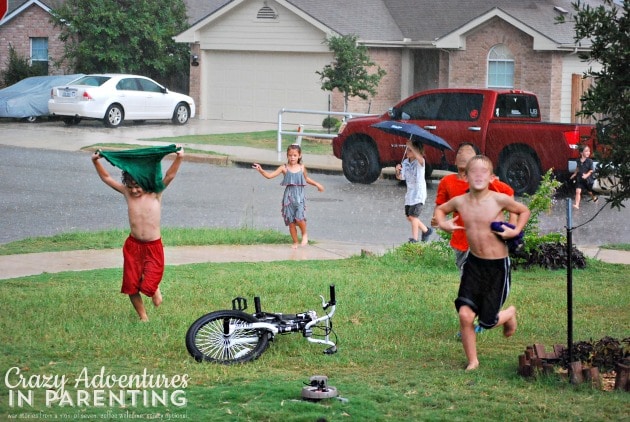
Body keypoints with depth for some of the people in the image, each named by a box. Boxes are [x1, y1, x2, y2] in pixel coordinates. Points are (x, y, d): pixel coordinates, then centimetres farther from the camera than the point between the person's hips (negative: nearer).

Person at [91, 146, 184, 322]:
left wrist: (179, 158, -34)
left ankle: (155, 289, 27)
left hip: (153, 247, -3)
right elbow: (106, 178, 2)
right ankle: (143, 317, 27)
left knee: (148, 285, -11)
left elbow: (170, 176, -20)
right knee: (131, 287, 5)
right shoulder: (127, 193, -2)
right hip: (133, 246, 3)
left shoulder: (155, 193, -9)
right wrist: (96, 162, -9)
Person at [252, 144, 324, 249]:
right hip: (288, 196, 0)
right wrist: (261, 170, -21)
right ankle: (295, 242, 16)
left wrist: (316, 184, 26)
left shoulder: (302, 168, 4)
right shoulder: (284, 168, -2)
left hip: (299, 196, 0)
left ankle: (304, 234, 10)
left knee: (299, 218, -18)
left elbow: (306, 178, 25)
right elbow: (270, 175, -7)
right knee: (291, 221, 3)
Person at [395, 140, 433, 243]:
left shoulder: (419, 162, -14)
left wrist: (411, 146, -40)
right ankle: (426, 230, 31)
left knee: (413, 216, -14)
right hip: (410, 192, 8)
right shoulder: (405, 162, 5)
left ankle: (414, 239, -8)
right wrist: (398, 171, -19)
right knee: (409, 216, 12)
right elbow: (401, 177, 1)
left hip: (419, 193, -8)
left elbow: (419, 157, -40)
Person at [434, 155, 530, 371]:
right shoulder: (460, 202, -5)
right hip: (474, 263, 3)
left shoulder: (499, 199, -14)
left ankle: (510, 313, 39)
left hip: (497, 266, -3)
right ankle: (472, 361, 10)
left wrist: (516, 231, -11)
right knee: (465, 314, -11)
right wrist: (442, 223, -2)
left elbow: (524, 211, 4)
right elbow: (440, 209, 18)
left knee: (487, 321, 2)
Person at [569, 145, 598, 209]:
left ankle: (594, 198, 49)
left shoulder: (589, 161, -14)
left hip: (587, 179, -2)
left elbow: (591, 170, -14)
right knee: (578, 191, -11)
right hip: (579, 179, 3)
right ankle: (577, 204, -13)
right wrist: (575, 174, 19)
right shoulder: (578, 161, -2)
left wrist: (587, 175, -28)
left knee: (590, 191, 18)